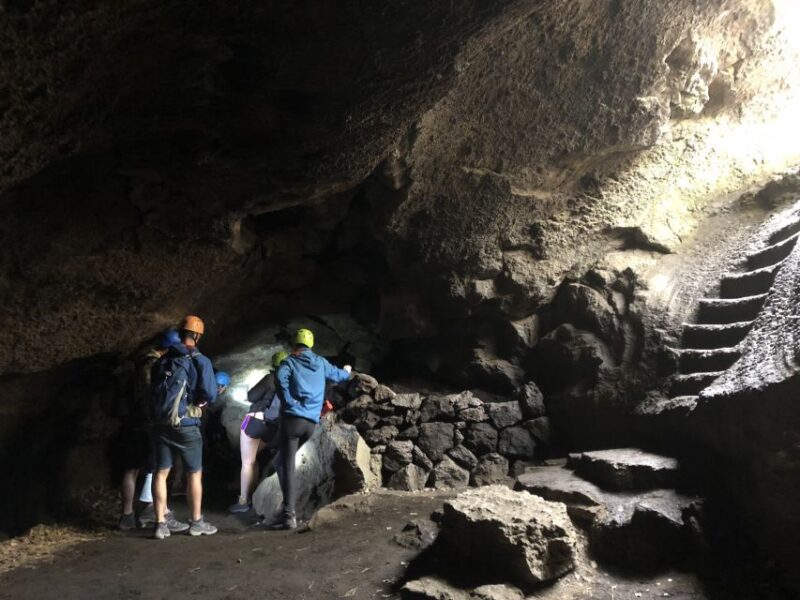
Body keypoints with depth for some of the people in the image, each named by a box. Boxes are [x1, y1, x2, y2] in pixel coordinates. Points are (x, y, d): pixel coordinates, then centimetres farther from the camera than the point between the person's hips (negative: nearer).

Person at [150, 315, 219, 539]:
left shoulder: (163, 360, 9)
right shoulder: (200, 361, -8)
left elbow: (154, 389, 15)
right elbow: (209, 395, -13)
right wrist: (200, 399, 9)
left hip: (160, 424, 4)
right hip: (185, 425, -4)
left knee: (161, 472, 9)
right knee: (194, 474, 9)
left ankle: (160, 524, 10)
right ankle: (196, 522, 16)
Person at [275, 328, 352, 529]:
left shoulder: (289, 362, 2)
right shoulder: (320, 363, 14)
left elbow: (281, 378, -21)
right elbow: (337, 375, 31)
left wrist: (288, 402, -10)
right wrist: (347, 372, 54)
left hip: (293, 418, -5)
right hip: (311, 422, 5)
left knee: (287, 466, -4)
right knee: (287, 460, 22)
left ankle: (289, 515, -12)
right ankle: (289, 505, 19)